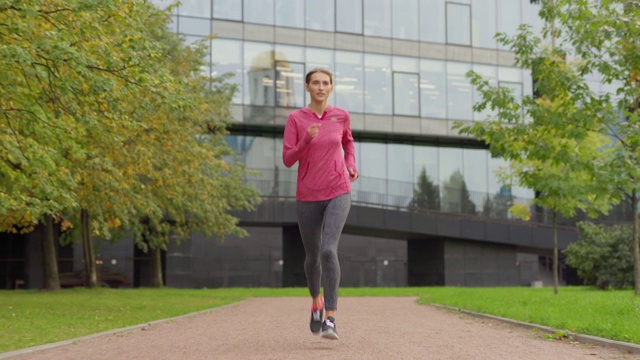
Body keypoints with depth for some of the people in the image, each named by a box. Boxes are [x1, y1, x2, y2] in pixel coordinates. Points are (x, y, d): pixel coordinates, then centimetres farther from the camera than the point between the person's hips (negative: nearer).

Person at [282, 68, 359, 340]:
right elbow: (288, 160, -7)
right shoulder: (295, 118, -2)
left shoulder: (341, 116, 2)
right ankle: (316, 301, 43)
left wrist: (351, 167, 4)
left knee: (329, 250, -21)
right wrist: (306, 139, -24)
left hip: (338, 194, -1)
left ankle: (330, 319, -22)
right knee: (312, 256, 13)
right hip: (307, 196, 1)